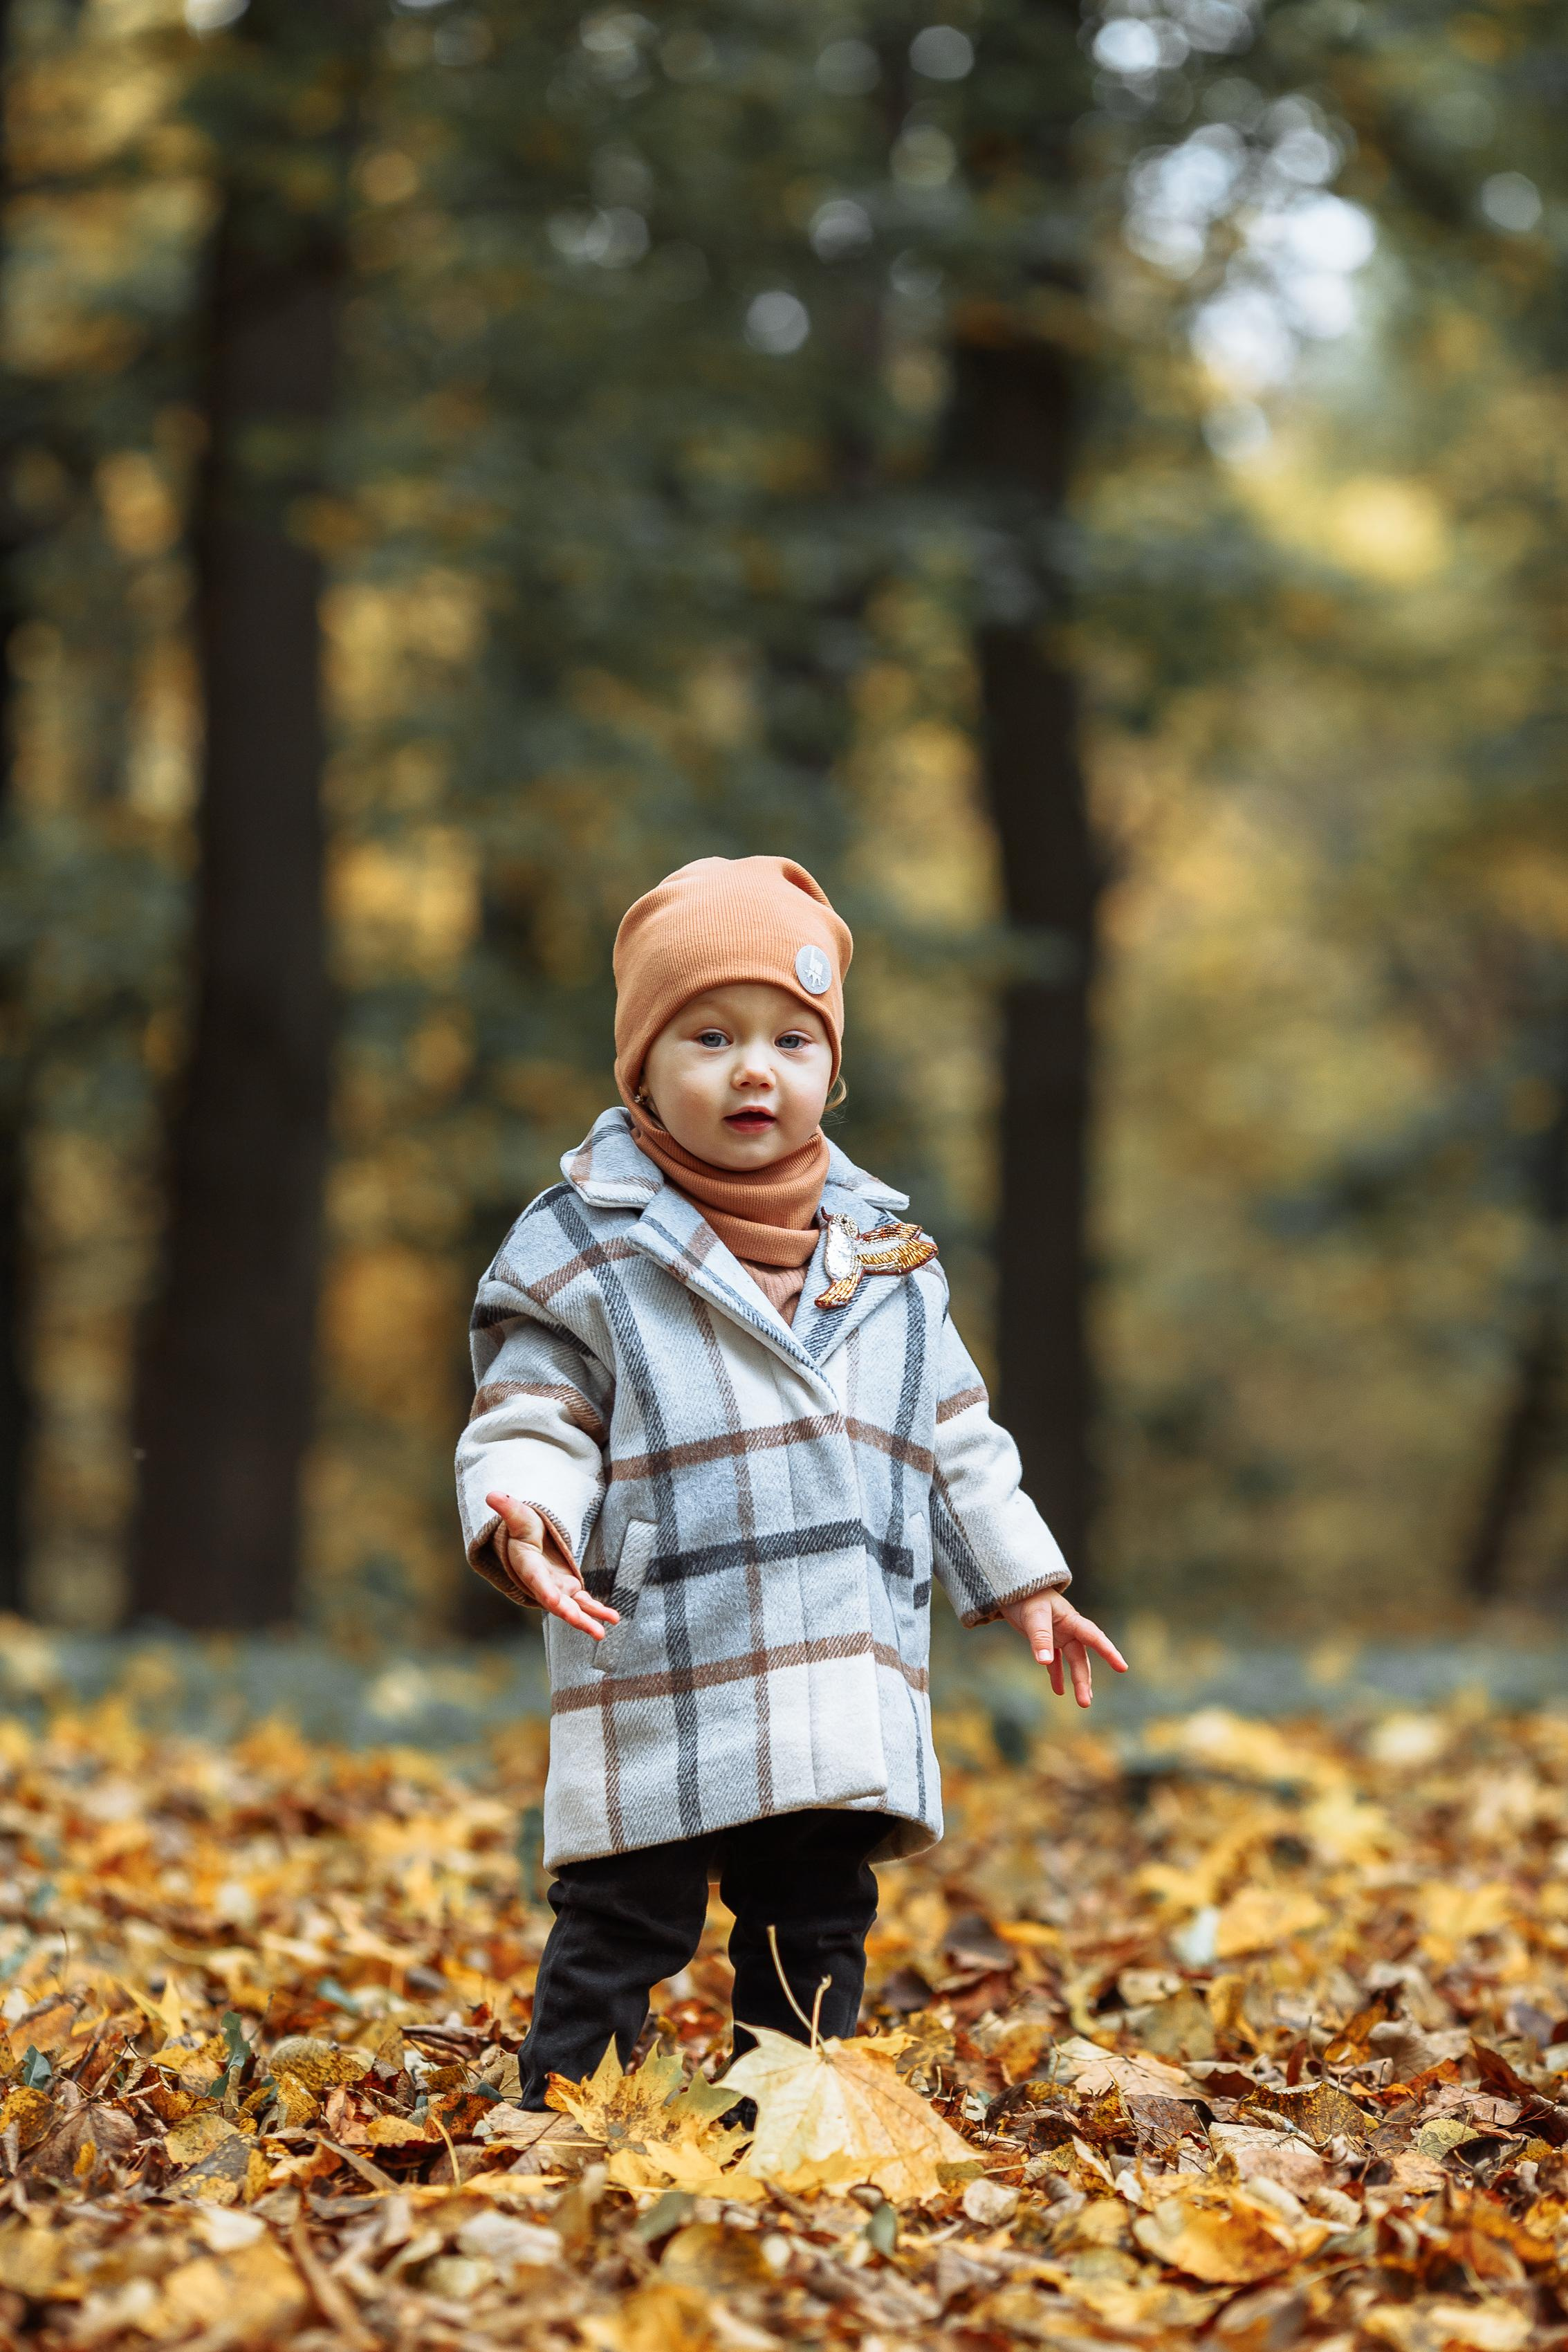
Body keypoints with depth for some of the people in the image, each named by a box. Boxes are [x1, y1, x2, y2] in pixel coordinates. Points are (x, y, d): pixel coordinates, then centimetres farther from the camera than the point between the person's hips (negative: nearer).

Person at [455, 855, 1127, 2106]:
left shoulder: (887, 1251, 13)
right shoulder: (581, 1247, -2)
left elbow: (956, 1445, 21)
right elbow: (530, 1423, -5)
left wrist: (1026, 1583, 21)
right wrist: (522, 1518, -25)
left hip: (847, 1698, 5)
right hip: (659, 1690, -5)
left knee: (818, 1930, 12)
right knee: (623, 1928, -4)